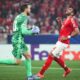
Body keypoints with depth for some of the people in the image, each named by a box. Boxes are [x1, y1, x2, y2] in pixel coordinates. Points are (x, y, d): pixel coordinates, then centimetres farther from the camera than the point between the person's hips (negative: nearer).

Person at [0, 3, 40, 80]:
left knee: (28, 56, 13)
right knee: (17, 61, -10)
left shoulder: (19, 17, 16)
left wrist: (31, 31, 18)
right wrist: (32, 31, -4)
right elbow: (23, 32, -20)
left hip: (19, 40, 10)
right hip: (18, 40, -10)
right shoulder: (24, 18, -14)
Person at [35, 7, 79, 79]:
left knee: (51, 55, -8)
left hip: (63, 42, -10)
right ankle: (67, 69, 33)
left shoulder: (72, 20, -15)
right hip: (60, 41, 10)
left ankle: (41, 73, -5)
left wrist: (67, 37, -24)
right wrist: (60, 22, 11)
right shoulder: (67, 19, 12)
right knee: (56, 57, 17)